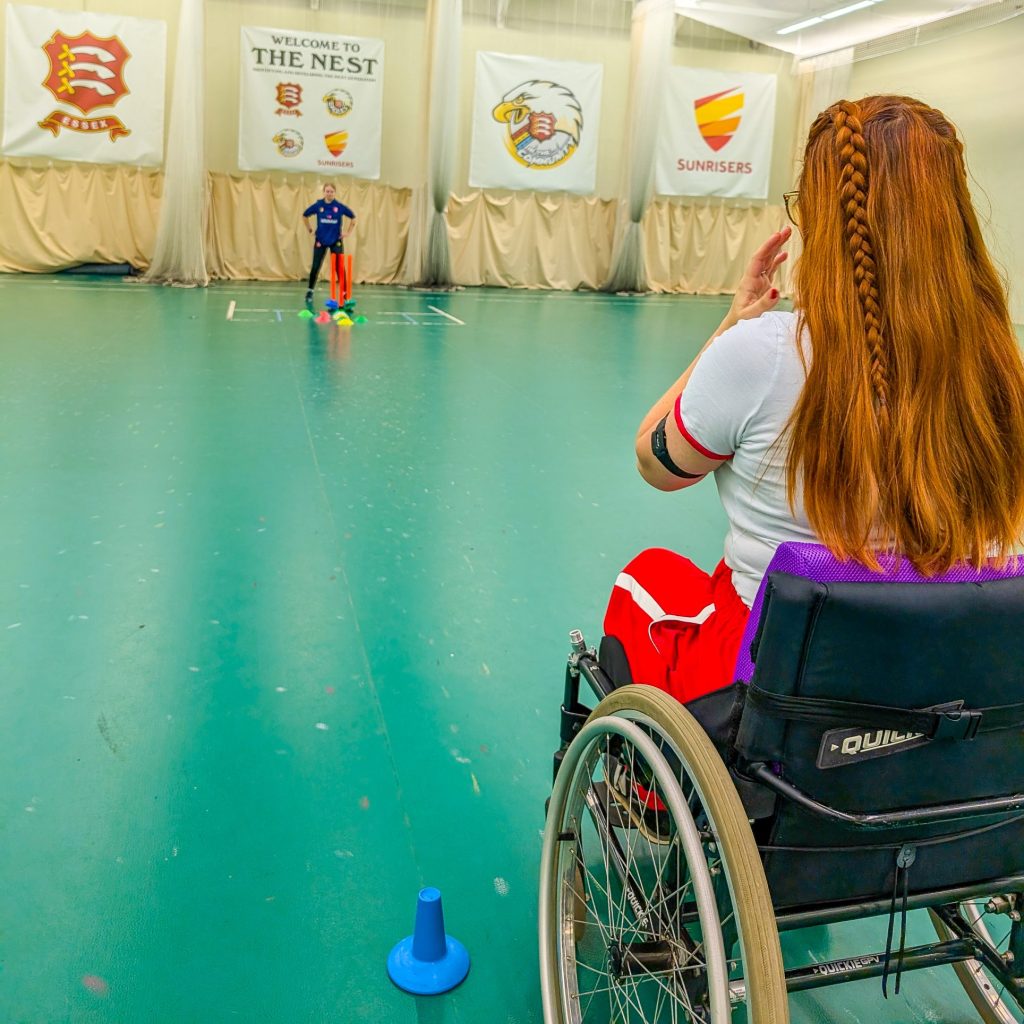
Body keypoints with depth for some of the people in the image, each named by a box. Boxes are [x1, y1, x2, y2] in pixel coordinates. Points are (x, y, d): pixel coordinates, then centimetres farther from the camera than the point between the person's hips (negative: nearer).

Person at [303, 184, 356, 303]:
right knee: (315, 267, 3)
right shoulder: (318, 205, -6)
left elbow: (353, 217, 7)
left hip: (336, 241, 0)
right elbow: (305, 215, 11)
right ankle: (310, 291, 18)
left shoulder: (340, 206, -7)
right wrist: (309, 228, 9)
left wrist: (348, 232, 3)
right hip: (320, 241, 1)